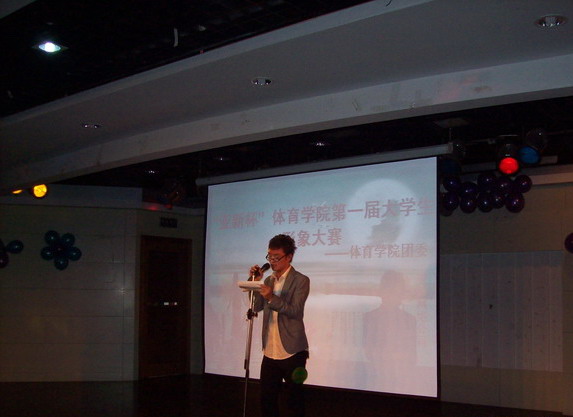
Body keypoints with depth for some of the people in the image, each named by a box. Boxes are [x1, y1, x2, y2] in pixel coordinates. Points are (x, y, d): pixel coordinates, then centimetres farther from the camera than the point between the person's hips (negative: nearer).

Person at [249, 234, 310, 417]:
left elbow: (295, 311, -18)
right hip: (270, 352, 6)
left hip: (292, 353, -6)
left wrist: (271, 298, -29)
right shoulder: (269, 280, 13)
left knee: (295, 402, 5)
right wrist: (256, 282, -5)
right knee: (266, 400, 11)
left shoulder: (301, 281, -8)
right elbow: (257, 307, 4)